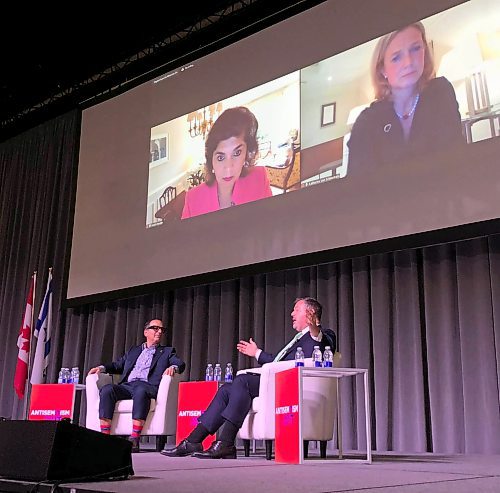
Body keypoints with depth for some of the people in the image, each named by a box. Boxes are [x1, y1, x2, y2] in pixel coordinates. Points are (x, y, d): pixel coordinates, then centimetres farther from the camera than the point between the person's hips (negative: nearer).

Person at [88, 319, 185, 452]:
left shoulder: (167, 351, 23)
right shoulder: (133, 351, 33)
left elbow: (181, 364, 6)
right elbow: (118, 365, 28)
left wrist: (173, 367, -18)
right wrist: (102, 367, 8)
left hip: (147, 385, -3)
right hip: (127, 385, 3)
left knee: (140, 391, -39)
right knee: (107, 389, -28)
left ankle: (134, 440, -42)